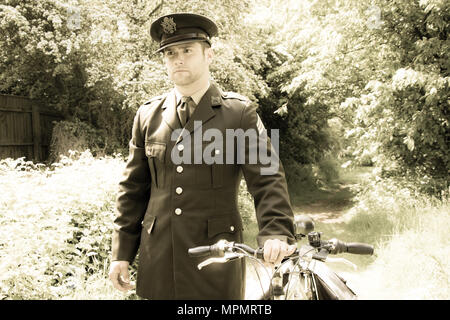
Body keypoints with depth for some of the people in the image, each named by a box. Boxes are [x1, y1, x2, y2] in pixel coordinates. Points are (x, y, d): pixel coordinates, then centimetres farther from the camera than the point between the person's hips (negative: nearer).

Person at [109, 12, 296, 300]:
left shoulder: (240, 113, -2)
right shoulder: (148, 116, 6)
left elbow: (267, 178, -8)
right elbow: (133, 189, 9)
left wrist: (275, 233, -24)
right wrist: (122, 253, 6)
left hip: (217, 258, -2)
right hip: (158, 262, 3)